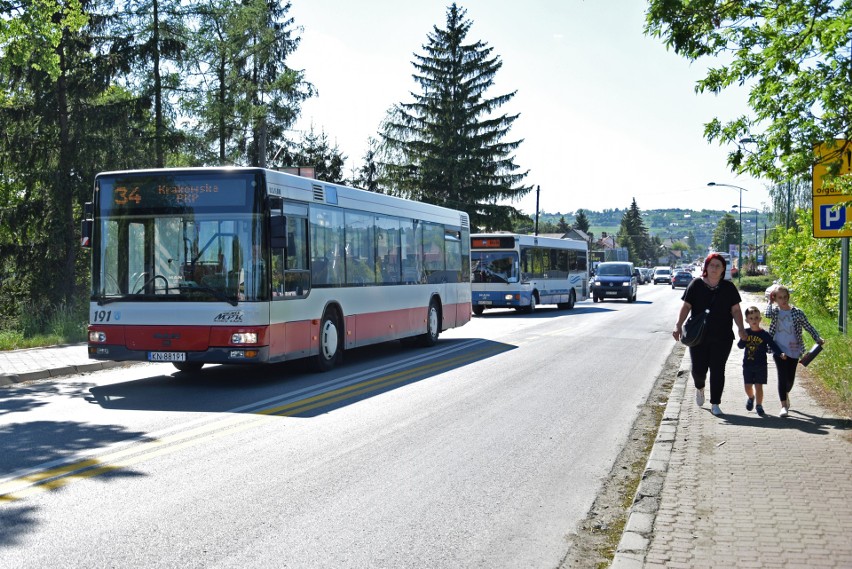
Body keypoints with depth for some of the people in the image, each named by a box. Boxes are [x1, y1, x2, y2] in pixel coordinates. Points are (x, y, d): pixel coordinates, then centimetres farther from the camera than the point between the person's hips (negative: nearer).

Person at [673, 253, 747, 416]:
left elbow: (735, 310, 4)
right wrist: (678, 325, -10)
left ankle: (715, 404, 11)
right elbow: (686, 306, 1)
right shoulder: (696, 285, 2)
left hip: (722, 338, 1)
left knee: (717, 370, 1)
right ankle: (699, 387, 35)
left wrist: (741, 329, -10)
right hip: (698, 336, 0)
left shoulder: (728, 287, 5)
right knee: (698, 369, 0)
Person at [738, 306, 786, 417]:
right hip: (748, 364, 2)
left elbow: (772, 345, -8)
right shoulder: (746, 333, 2)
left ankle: (759, 406, 12)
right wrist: (743, 339, -19)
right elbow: (740, 346, 1)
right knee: (748, 386, 6)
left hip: (761, 365, -2)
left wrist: (780, 353, -23)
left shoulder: (764, 334, -6)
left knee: (758, 386, -1)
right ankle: (751, 398, 38)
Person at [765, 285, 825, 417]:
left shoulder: (797, 312, -1)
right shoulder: (775, 311, 0)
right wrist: (770, 301, -10)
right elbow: (767, 314, -23)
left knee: (790, 378, 11)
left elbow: (808, 327, 4)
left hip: (793, 351, 2)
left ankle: (785, 394, 42)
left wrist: (818, 339, -6)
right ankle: (784, 406, -12)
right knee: (782, 376, -12)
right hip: (779, 349, -2)